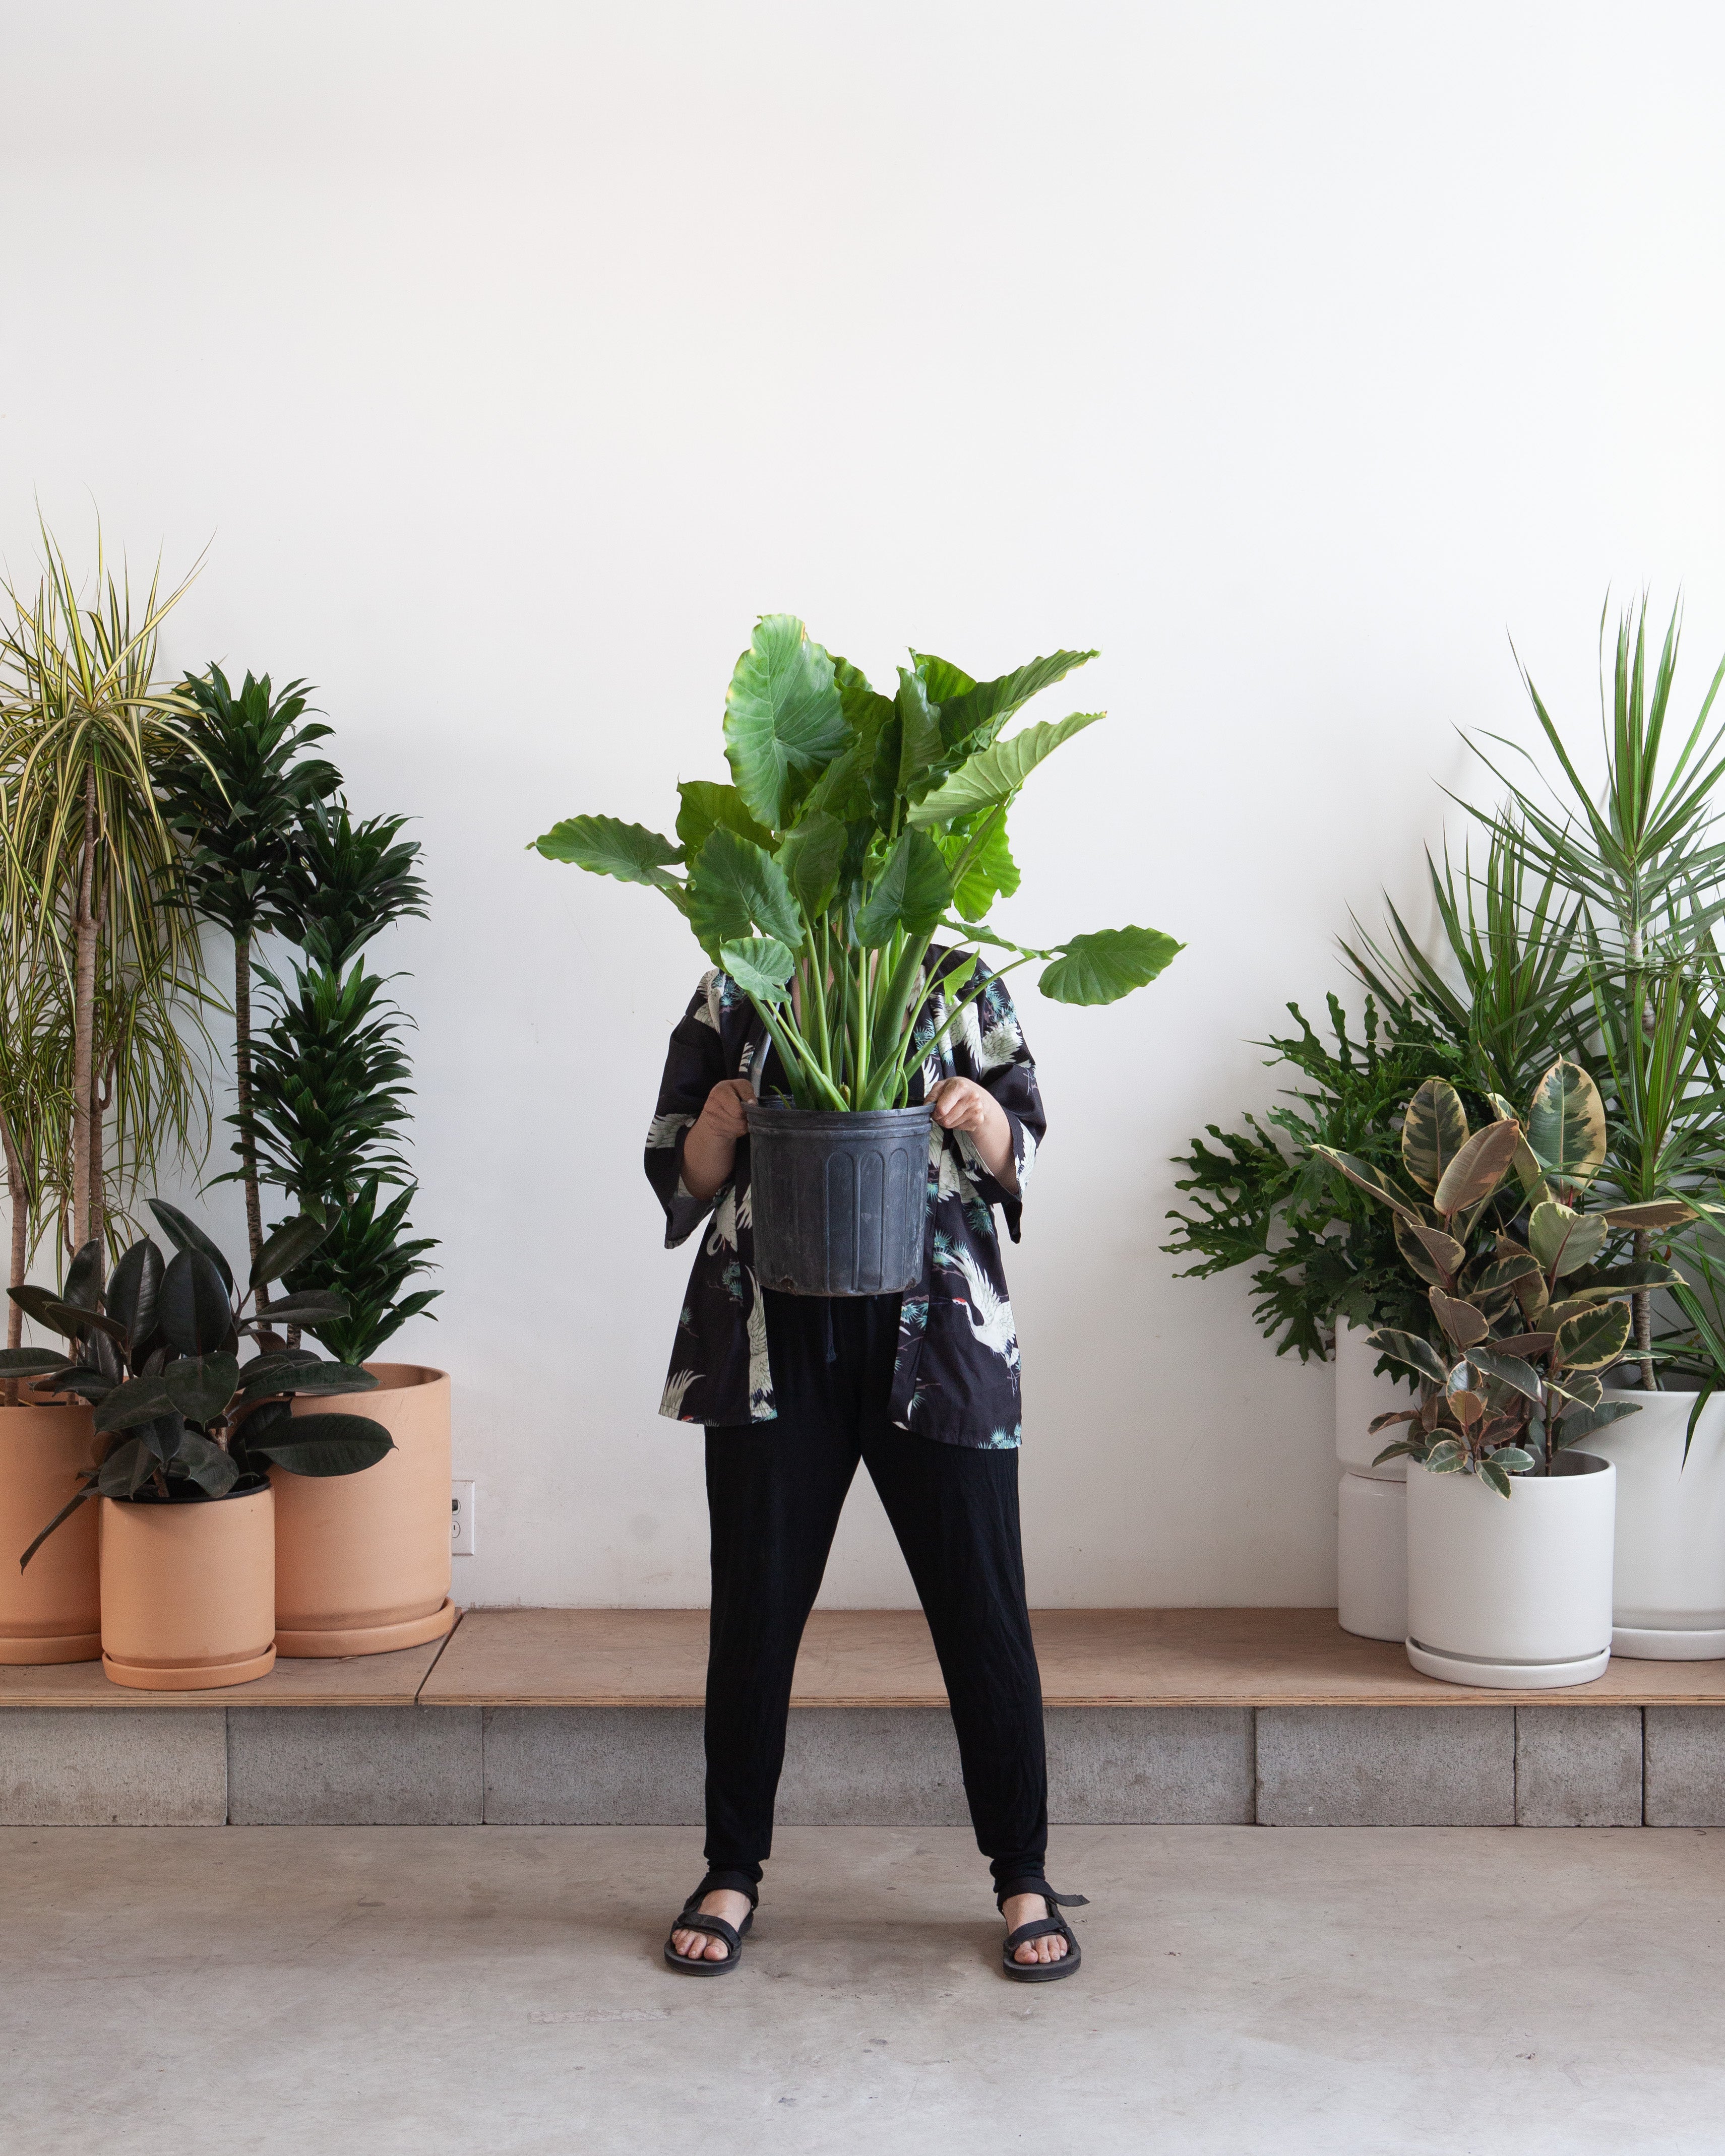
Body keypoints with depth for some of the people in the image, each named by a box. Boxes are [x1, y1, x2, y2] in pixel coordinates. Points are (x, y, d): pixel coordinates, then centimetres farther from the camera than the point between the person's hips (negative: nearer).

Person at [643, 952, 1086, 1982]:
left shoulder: (964, 988, 6)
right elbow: (678, 1174, 7)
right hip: (774, 1343, 1)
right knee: (755, 1610, 7)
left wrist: (985, 1120, -16)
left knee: (984, 1608, 2)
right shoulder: (733, 996, 7)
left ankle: (1024, 1877, 18)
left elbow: (1020, 1160, 5)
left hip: (937, 1335, 0)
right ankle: (732, 1873, 23)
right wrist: (716, 1134, -14)